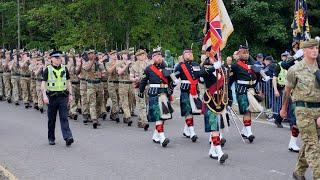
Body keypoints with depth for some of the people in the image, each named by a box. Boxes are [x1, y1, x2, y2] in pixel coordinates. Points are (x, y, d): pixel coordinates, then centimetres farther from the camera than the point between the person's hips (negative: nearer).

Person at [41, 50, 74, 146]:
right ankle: (51, 138, 20)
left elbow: (68, 82, 14)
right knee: (51, 119, 8)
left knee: (64, 117, -6)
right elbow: (43, 84, -7)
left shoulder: (64, 69, 7)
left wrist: (70, 94, 6)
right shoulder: (47, 70, -2)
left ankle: (68, 137, -13)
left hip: (63, 96, 1)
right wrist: (44, 96, -19)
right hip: (52, 97, -1)